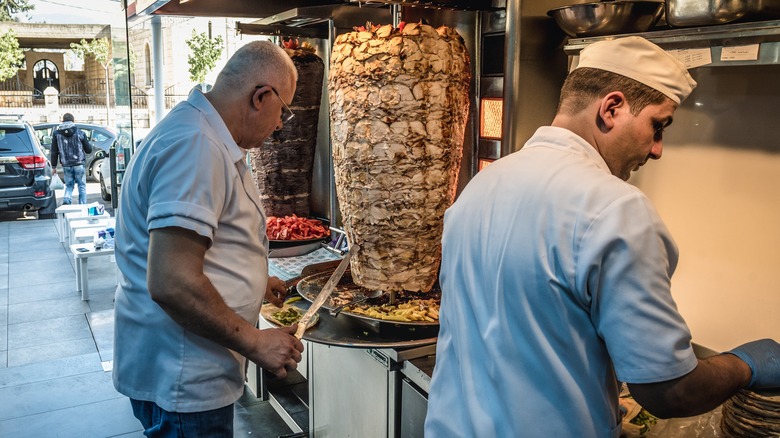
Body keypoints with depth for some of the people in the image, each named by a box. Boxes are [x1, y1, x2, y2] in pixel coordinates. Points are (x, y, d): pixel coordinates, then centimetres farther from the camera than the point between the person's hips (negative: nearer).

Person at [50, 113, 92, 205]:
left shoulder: (56, 133, 3)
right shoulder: (79, 132, -3)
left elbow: (54, 152, 3)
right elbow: (89, 149, 4)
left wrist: (54, 166, 9)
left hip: (66, 166, 2)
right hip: (78, 164, -2)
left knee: (69, 186, 14)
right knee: (82, 186, 9)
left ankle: (66, 201, -10)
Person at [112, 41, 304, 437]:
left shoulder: (206, 136, 10)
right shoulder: (196, 145, -24)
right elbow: (172, 282, -30)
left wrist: (254, 281, 25)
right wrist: (255, 342, -20)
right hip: (181, 382, -10)